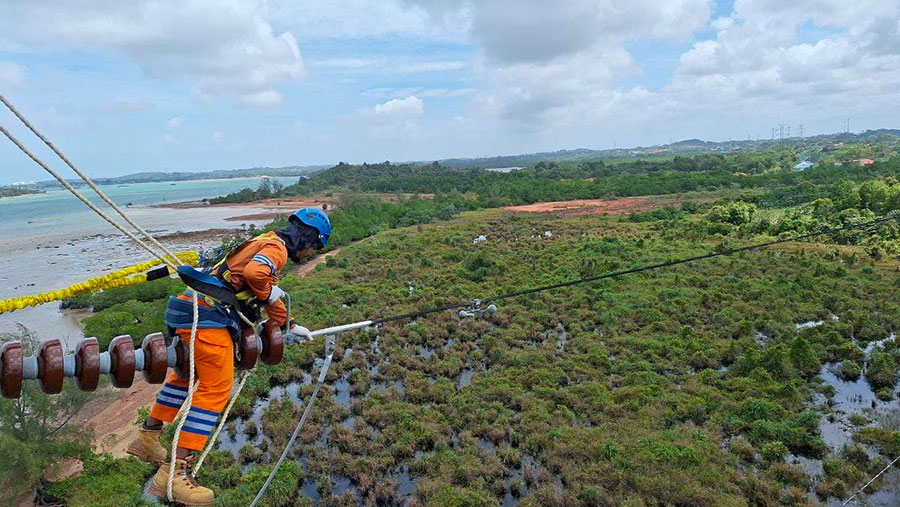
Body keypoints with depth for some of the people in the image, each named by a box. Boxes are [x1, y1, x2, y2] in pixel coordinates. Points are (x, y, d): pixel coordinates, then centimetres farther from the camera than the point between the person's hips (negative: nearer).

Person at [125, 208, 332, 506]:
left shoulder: (265, 243, 25)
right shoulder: (276, 246, -7)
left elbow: (270, 296, 34)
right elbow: (253, 273, -29)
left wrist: (290, 326, 39)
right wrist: (269, 293, -9)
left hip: (189, 311, 10)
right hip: (208, 314, -10)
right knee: (215, 389, -8)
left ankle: (148, 438, 41)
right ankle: (173, 474, -9)